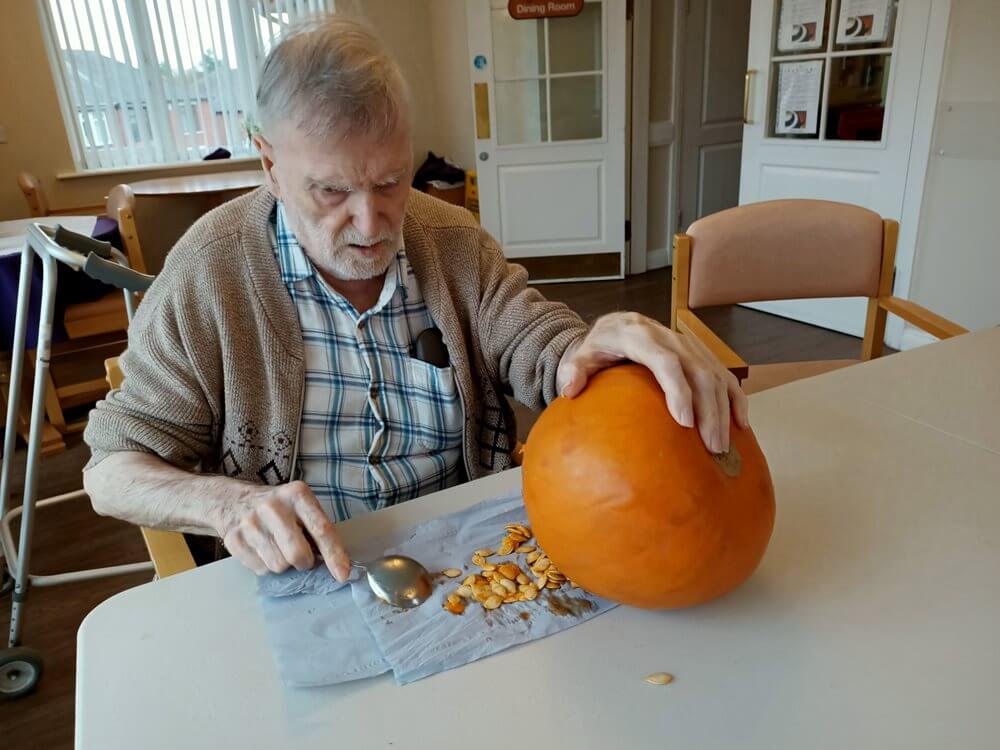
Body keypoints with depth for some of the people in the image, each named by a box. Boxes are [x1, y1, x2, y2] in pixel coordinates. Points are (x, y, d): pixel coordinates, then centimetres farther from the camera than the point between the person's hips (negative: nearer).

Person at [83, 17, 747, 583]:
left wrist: (605, 344, -32)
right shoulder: (209, 273, -12)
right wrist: (232, 503, -27)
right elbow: (113, 470, -6)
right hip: (305, 580, -1)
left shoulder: (457, 243, -3)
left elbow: (545, 353, -8)